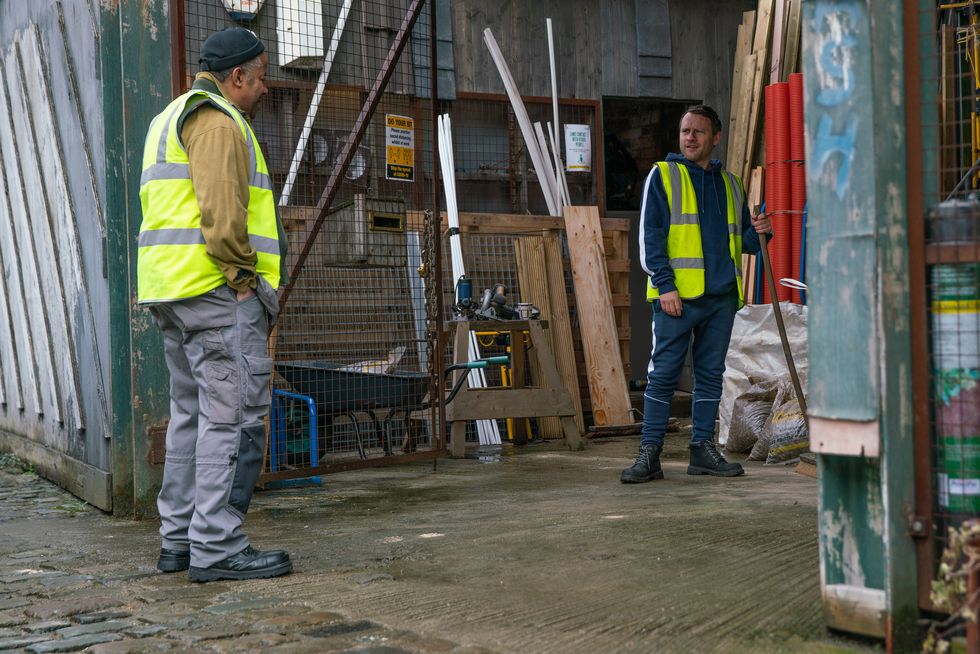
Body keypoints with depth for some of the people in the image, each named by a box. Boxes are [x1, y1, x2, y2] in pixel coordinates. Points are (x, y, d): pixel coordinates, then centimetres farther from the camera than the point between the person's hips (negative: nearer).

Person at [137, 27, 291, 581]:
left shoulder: (172, 119, 26)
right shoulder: (218, 120, -8)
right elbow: (222, 212, -20)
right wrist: (244, 274, -12)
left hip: (173, 289, 11)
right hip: (216, 287, -11)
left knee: (193, 412, 14)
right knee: (234, 415, -10)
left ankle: (179, 541, 17)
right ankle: (218, 548, -11)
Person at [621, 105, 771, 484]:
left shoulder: (729, 183, 17)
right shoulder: (663, 176, 3)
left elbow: (741, 239, 23)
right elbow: (650, 236, -4)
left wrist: (757, 233, -1)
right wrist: (665, 285, -13)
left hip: (722, 295, 5)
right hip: (677, 294, -5)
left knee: (711, 374, 8)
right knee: (663, 374, -4)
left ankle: (703, 449, 16)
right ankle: (650, 453, 0)